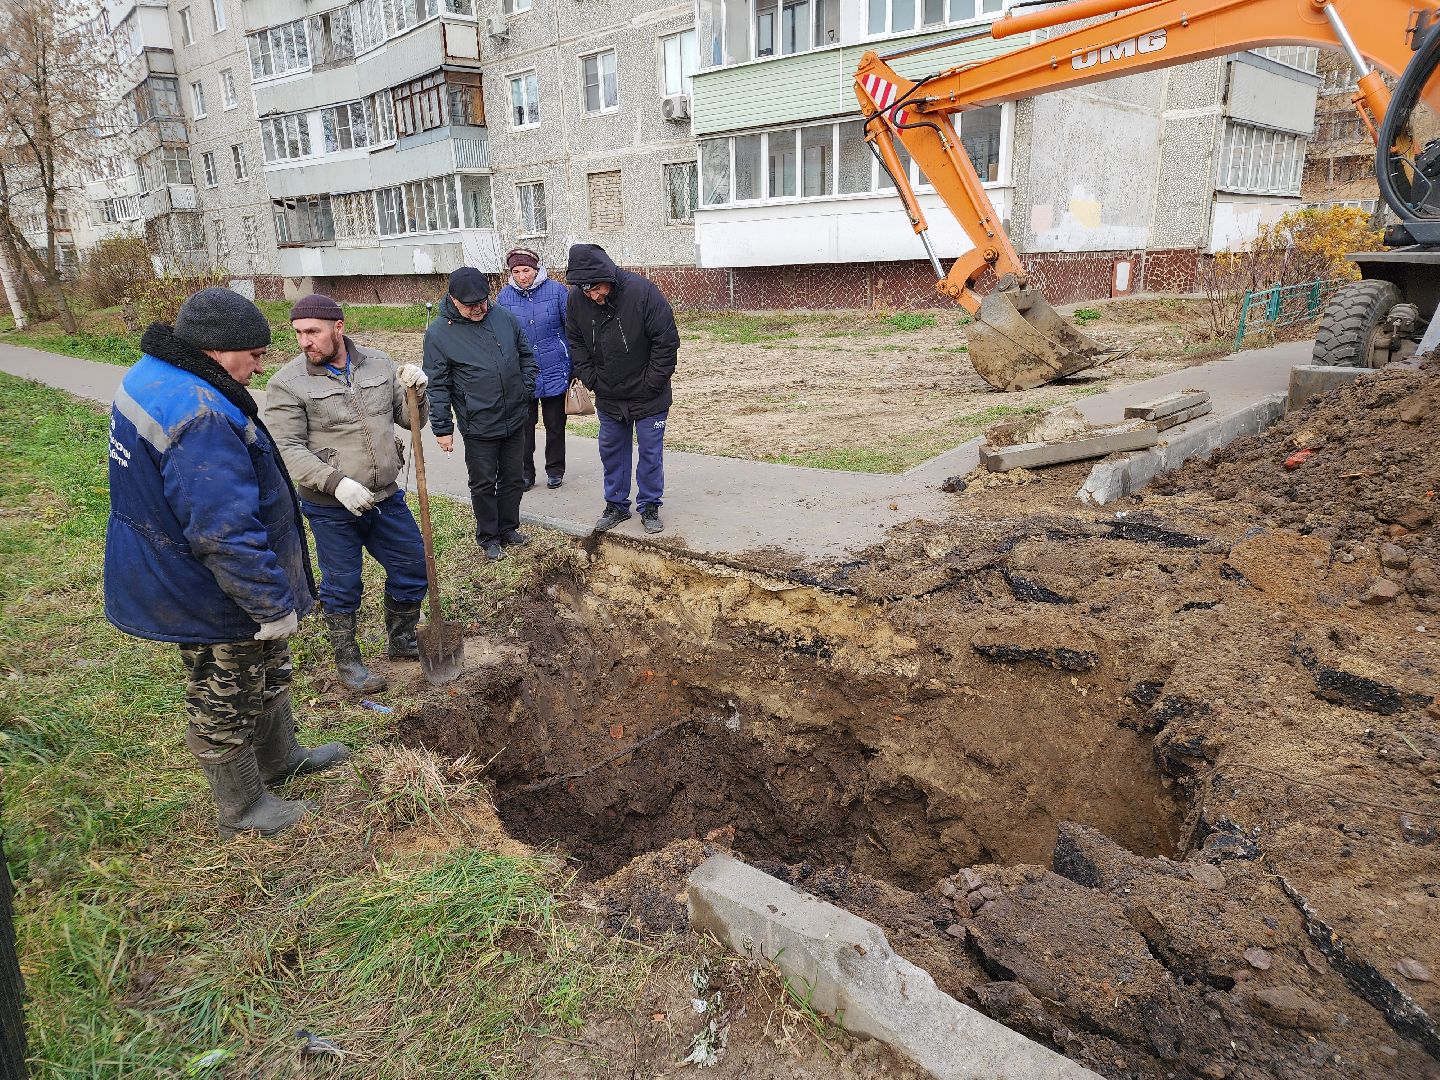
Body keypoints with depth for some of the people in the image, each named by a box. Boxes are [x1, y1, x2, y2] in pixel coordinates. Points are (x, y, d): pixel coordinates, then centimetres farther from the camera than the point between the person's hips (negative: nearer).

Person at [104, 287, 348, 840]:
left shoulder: (151, 378, 3)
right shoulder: (198, 416, -32)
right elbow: (226, 533, -33)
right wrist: (273, 606, -24)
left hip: (176, 579, 10)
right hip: (207, 598, -10)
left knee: (267, 669, 27)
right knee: (227, 700, 9)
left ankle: (279, 755, 48)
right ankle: (242, 809, 30)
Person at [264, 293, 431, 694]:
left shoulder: (379, 364, 2)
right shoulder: (287, 384, -11)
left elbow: (410, 420, 8)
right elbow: (288, 449, -15)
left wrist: (416, 392, -13)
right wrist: (337, 483, -26)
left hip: (386, 497, 4)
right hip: (332, 509, -4)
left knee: (413, 566, 14)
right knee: (342, 586, 8)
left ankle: (401, 641, 37)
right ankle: (347, 660, 29)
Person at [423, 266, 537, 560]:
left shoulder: (503, 316, 0)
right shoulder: (438, 332, -11)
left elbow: (526, 355, 14)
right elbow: (437, 386, -8)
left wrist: (526, 389, 5)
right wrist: (442, 428, -7)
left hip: (515, 420, 4)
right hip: (478, 428, -4)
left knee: (513, 478, 16)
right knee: (484, 485, 9)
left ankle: (508, 528, 35)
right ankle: (488, 538, 25)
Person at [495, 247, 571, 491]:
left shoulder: (557, 290, -6)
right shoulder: (505, 296, 1)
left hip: (554, 372, -1)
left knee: (555, 425, 10)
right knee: (523, 425, 7)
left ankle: (555, 470, 26)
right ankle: (525, 472, 20)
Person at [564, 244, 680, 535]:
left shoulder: (642, 292, -23)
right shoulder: (576, 299, -10)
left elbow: (667, 341, -17)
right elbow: (576, 343, 6)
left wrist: (651, 384, -15)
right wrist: (590, 379, -2)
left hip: (648, 397, -4)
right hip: (607, 397, 4)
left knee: (650, 451, 5)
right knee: (611, 450, 13)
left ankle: (649, 506, 20)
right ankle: (616, 504, 28)